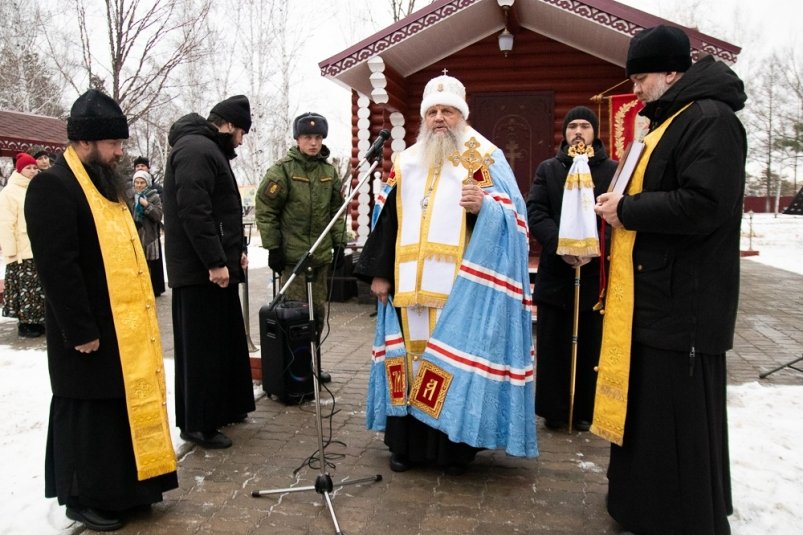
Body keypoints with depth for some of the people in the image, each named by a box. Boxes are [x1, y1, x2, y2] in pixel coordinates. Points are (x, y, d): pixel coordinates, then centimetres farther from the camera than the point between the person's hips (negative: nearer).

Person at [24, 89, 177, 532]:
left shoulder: (104, 183, 14)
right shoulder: (52, 186, -15)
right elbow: (57, 266, -21)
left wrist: (141, 310, 16)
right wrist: (81, 331, -20)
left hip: (125, 325, 9)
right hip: (88, 331, -9)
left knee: (124, 406, 16)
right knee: (87, 412, 4)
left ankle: (122, 489, 30)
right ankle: (84, 498, 20)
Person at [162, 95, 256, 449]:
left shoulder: (209, 150, 21)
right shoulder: (196, 150, -14)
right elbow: (194, 212, -24)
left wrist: (234, 251, 17)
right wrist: (215, 261, -24)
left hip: (215, 266, 11)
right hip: (202, 270, -11)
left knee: (225, 340, 17)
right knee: (202, 347, -3)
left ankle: (224, 407, 31)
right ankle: (198, 424, 8)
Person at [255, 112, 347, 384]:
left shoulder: (330, 171, 11)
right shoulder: (283, 169, -7)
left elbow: (337, 209, 17)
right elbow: (265, 209, -8)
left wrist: (339, 242, 11)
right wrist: (273, 247, -10)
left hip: (322, 254, 6)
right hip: (293, 255, -6)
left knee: (318, 312, 13)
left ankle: (313, 364, 26)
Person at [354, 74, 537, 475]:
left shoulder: (486, 159, 3)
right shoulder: (406, 162, 16)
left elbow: (512, 214, -6)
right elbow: (388, 220, 15)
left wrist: (482, 207, -27)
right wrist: (379, 272, 9)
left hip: (460, 286, -4)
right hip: (411, 285, 4)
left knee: (455, 359, -2)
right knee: (411, 356, 8)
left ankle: (455, 447, 11)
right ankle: (407, 443, 19)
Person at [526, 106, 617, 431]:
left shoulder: (613, 171, 6)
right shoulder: (548, 169, 10)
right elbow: (535, 212, 0)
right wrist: (559, 245, -16)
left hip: (597, 273, -1)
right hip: (555, 271, 1)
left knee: (590, 346, 7)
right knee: (552, 345, 6)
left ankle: (585, 411, 20)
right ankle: (553, 410, 18)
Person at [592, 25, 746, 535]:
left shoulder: (711, 120, -14)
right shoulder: (671, 121, 18)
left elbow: (704, 205, -25)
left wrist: (626, 210, -15)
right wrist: (623, 206, 7)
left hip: (684, 302, -10)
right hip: (655, 294, 10)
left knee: (680, 419, 0)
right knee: (647, 407, 18)